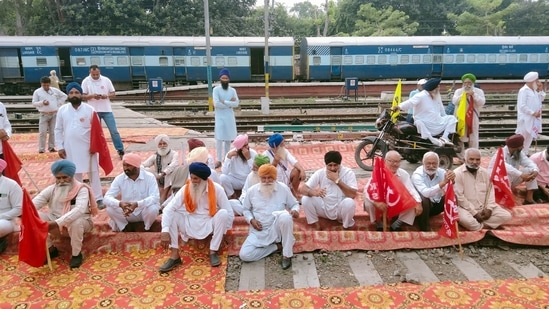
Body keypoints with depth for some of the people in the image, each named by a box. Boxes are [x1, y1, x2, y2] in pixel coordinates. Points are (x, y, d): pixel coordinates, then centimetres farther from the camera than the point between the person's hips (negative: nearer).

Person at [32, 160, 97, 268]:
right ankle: (51, 250, 1)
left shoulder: (81, 189, -18)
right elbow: (35, 203, -12)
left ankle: (76, 254, -14)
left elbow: (80, 209, -35)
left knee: (76, 222, -40)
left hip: (79, 221, -5)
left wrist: (57, 223, -45)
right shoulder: (51, 189, -1)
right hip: (56, 221, 6)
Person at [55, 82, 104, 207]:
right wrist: (59, 147, 1)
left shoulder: (89, 110, -5)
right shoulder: (62, 110, 2)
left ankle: (98, 199, 11)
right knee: (74, 174, 13)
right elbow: (58, 130, 6)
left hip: (88, 148, -2)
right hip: (70, 149, 2)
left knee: (93, 173, 4)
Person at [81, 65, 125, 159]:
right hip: (94, 111, 0)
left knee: (114, 131, 0)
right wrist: (92, 96, -19)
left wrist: (106, 96, -18)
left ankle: (120, 150, 7)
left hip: (107, 110, 0)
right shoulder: (86, 81, -1)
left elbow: (113, 93, 3)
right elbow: (83, 96, -1)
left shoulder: (106, 80, 0)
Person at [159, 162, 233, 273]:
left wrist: (223, 231, -10)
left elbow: (229, 213, -11)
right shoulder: (185, 189, -12)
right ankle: (174, 255, -21)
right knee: (171, 214, -21)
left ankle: (213, 252, -17)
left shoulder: (217, 189, -15)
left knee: (223, 213, -29)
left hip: (209, 225, -1)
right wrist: (165, 231, -31)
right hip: (190, 225, 2)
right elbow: (168, 209, -20)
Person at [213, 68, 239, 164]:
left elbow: (236, 103, -5)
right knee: (219, 139, -5)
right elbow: (216, 104, -15)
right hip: (220, 117, -4)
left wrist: (224, 102, -13)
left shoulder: (232, 90, 7)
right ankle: (218, 160, 0)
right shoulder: (216, 89, -3)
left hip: (230, 117, 4)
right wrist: (230, 104, -11)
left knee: (228, 138, 9)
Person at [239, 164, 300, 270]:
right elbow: (246, 209, 13)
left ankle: (287, 255, -21)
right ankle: (277, 246, -1)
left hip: (277, 229, -2)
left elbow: (294, 204, 6)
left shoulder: (283, 188, -4)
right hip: (259, 232, 2)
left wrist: (295, 210, -19)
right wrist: (251, 220, -8)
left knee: (285, 216, -38)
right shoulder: (252, 191, -1)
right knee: (244, 255, -20)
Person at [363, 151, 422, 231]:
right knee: (368, 203, -31)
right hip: (381, 203, -2)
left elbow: (411, 190, -14)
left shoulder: (404, 174, -7)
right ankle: (379, 224, -1)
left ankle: (396, 225, 0)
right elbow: (367, 189, -24)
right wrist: (376, 202, -42)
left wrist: (418, 203, -33)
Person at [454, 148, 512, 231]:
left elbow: (490, 191, 9)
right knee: (466, 220, -37)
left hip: (484, 207, 7)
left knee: (506, 215, -9)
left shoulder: (485, 172, 6)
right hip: (466, 208, -6)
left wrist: (489, 208, -7)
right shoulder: (458, 173, -14)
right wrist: (474, 213, -17)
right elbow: (459, 197, -16)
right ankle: (484, 228, -7)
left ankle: (476, 225, -14)